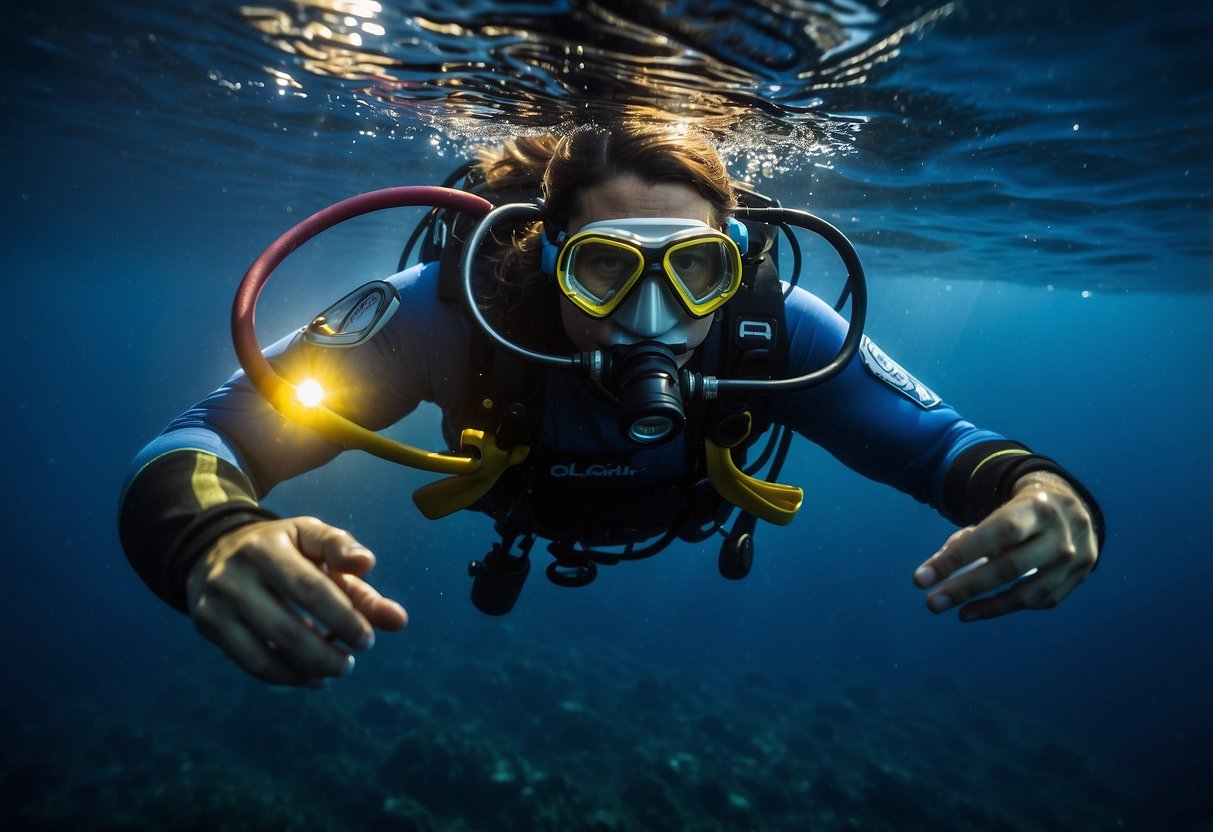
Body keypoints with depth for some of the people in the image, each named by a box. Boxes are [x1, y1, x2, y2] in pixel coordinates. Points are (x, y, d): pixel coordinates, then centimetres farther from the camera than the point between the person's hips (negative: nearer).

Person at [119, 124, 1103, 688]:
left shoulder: (770, 329, -41)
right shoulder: (453, 312, -45)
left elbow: (938, 441, -32)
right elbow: (195, 443, -43)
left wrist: (1034, 491, -56)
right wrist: (216, 536, -67)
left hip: (675, 511, 1)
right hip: (513, 505, 0)